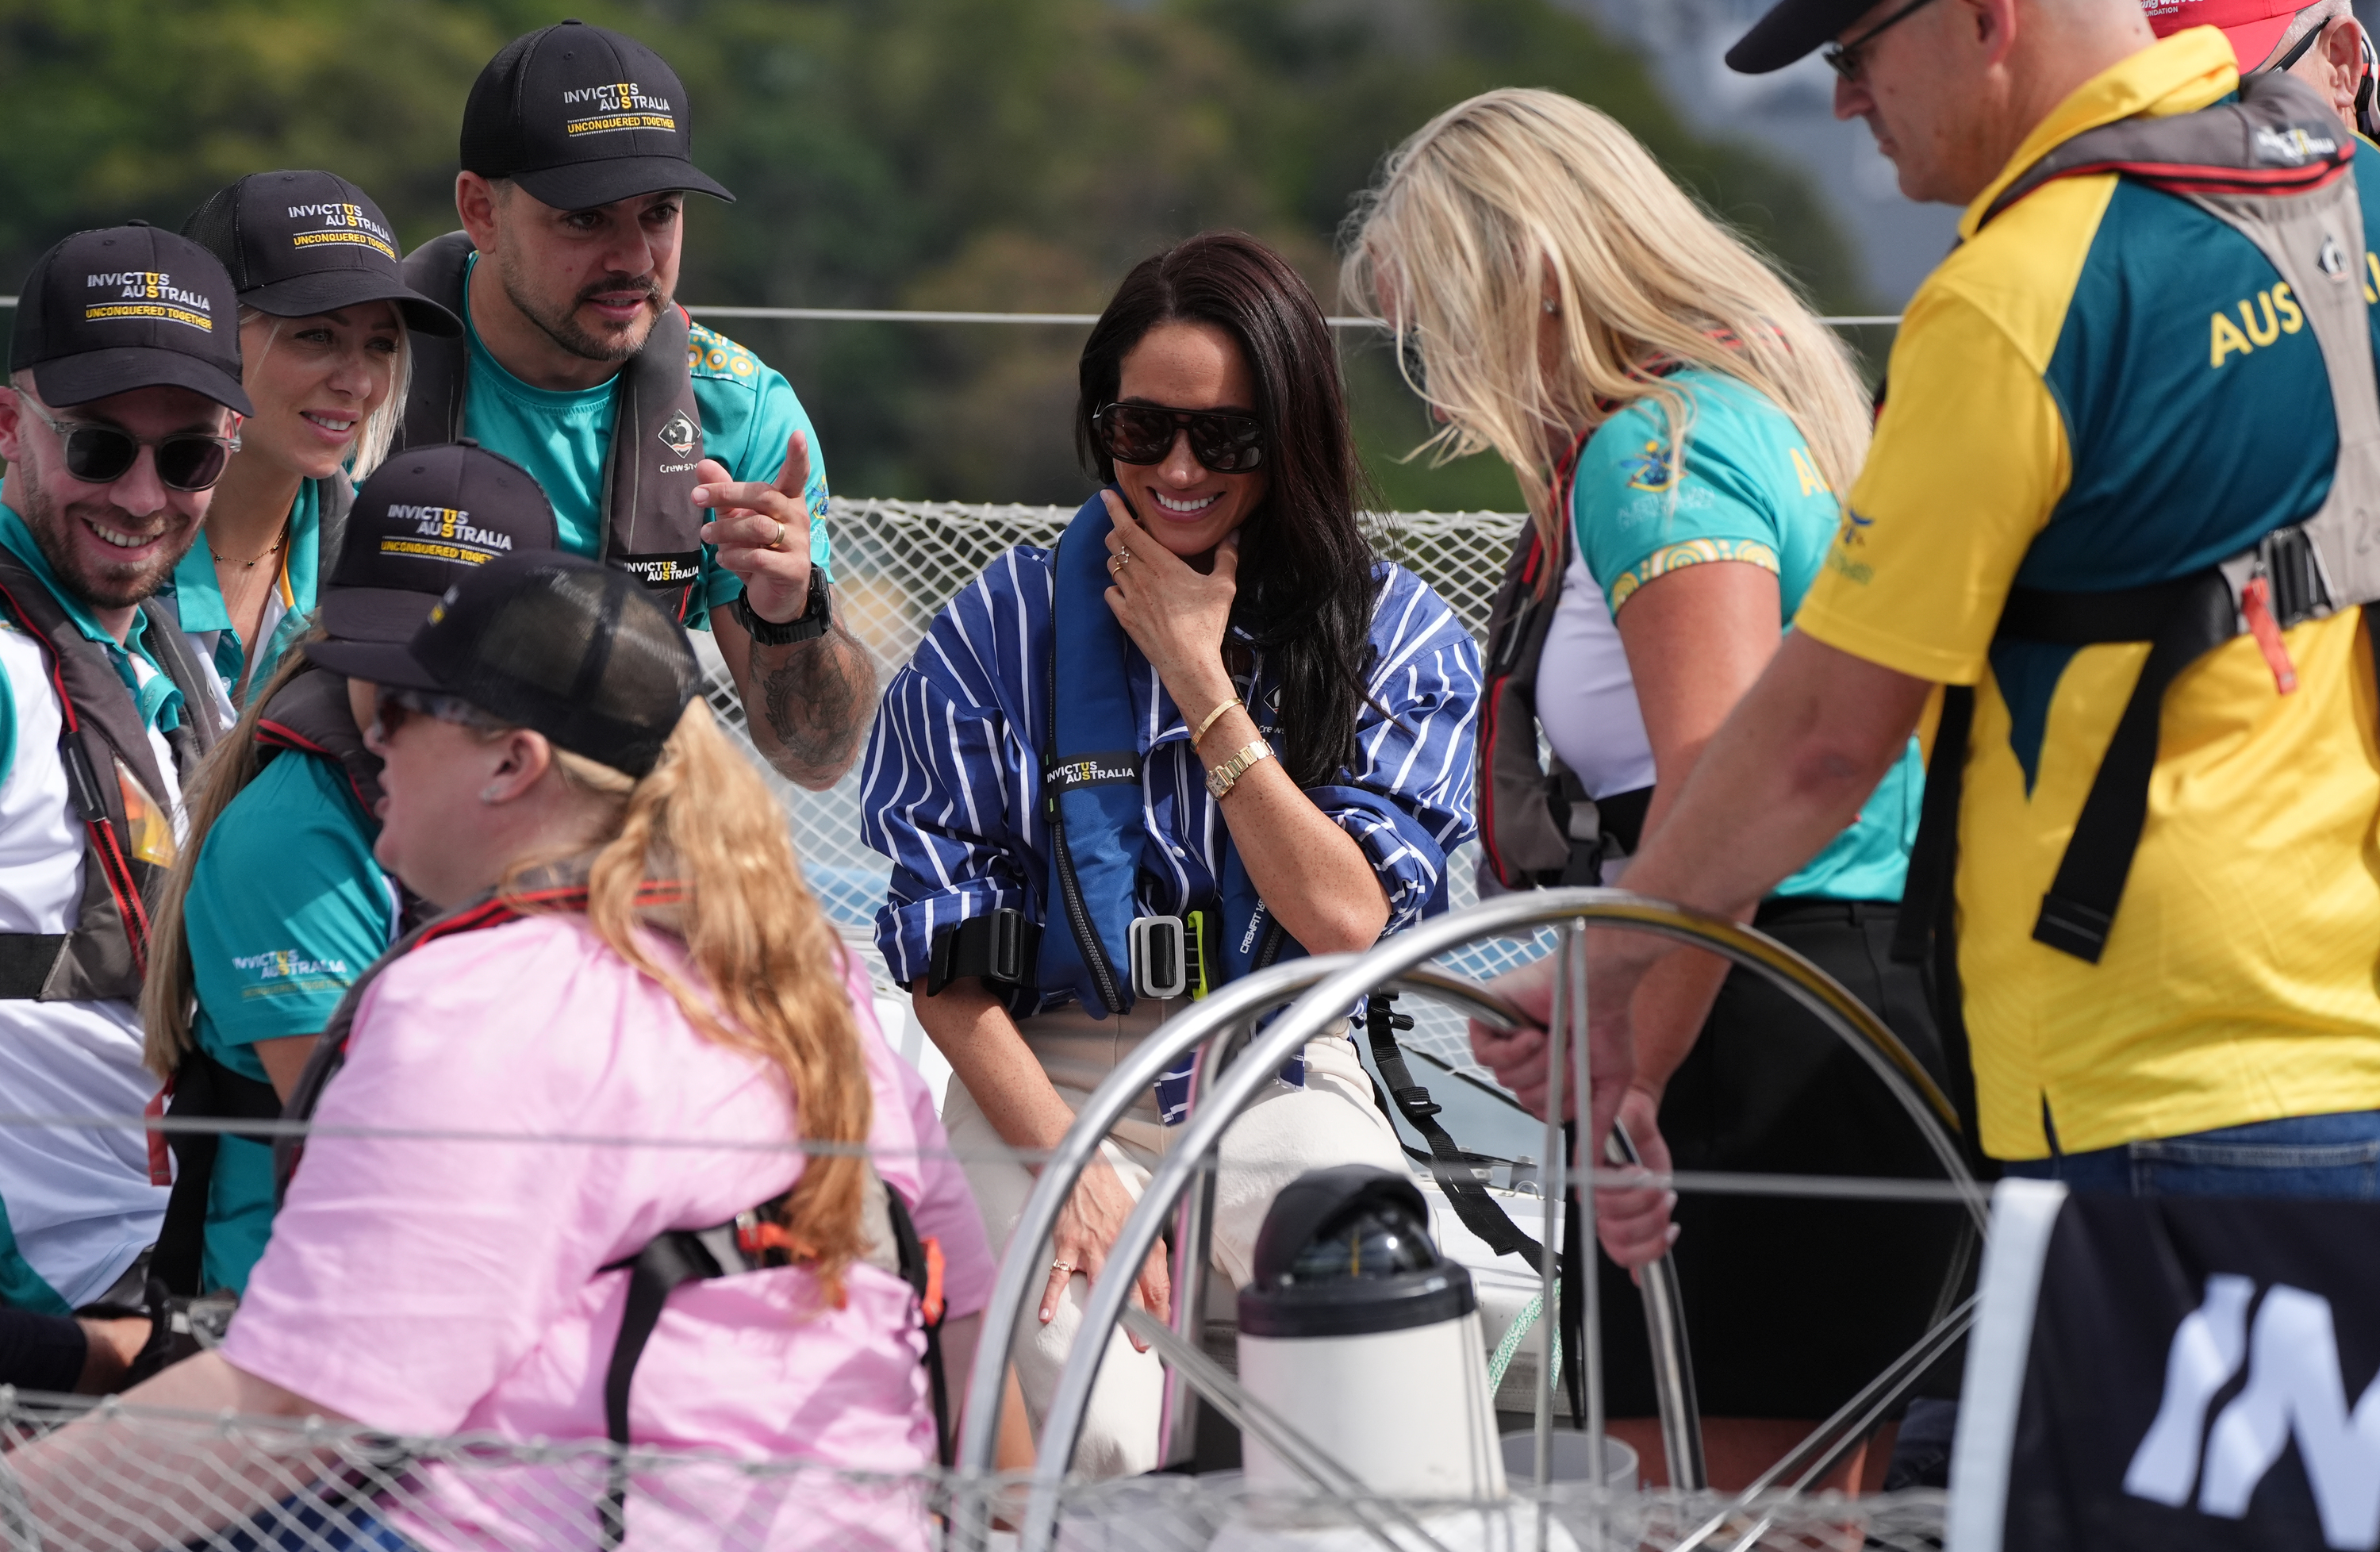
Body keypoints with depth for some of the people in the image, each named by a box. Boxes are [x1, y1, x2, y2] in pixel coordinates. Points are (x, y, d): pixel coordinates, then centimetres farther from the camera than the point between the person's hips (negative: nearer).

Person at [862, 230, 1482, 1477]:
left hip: (1288, 1096, 1)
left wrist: (1200, 678, -9)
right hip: (1048, 1085, -1)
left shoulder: (1399, 633, 4)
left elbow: (1345, 919, -8)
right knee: (1097, 1444, -27)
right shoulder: (1003, 626, 2)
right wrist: (1071, 1165, -14)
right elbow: (944, 960, 0)